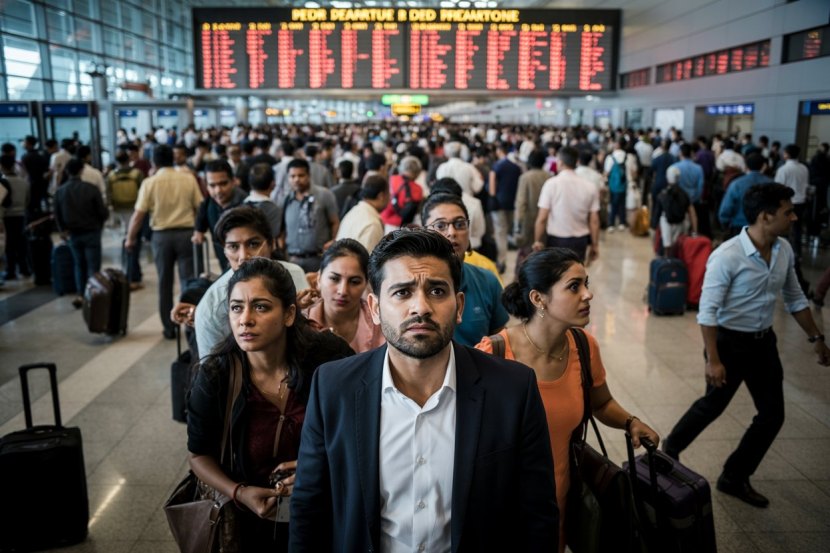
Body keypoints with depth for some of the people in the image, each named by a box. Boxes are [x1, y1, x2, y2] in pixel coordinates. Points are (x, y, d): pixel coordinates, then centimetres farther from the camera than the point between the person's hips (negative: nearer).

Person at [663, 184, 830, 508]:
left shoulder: (784, 250, -2)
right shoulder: (727, 257, -24)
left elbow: (795, 298, 12)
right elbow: (707, 311, -22)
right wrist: (713, 359, -24)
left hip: (764, 341, 7)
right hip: (730, 342, -7)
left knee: (772, 414, 9)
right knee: (713, 406, 10)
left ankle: (735, 478, 26)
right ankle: (670, 450, 37)